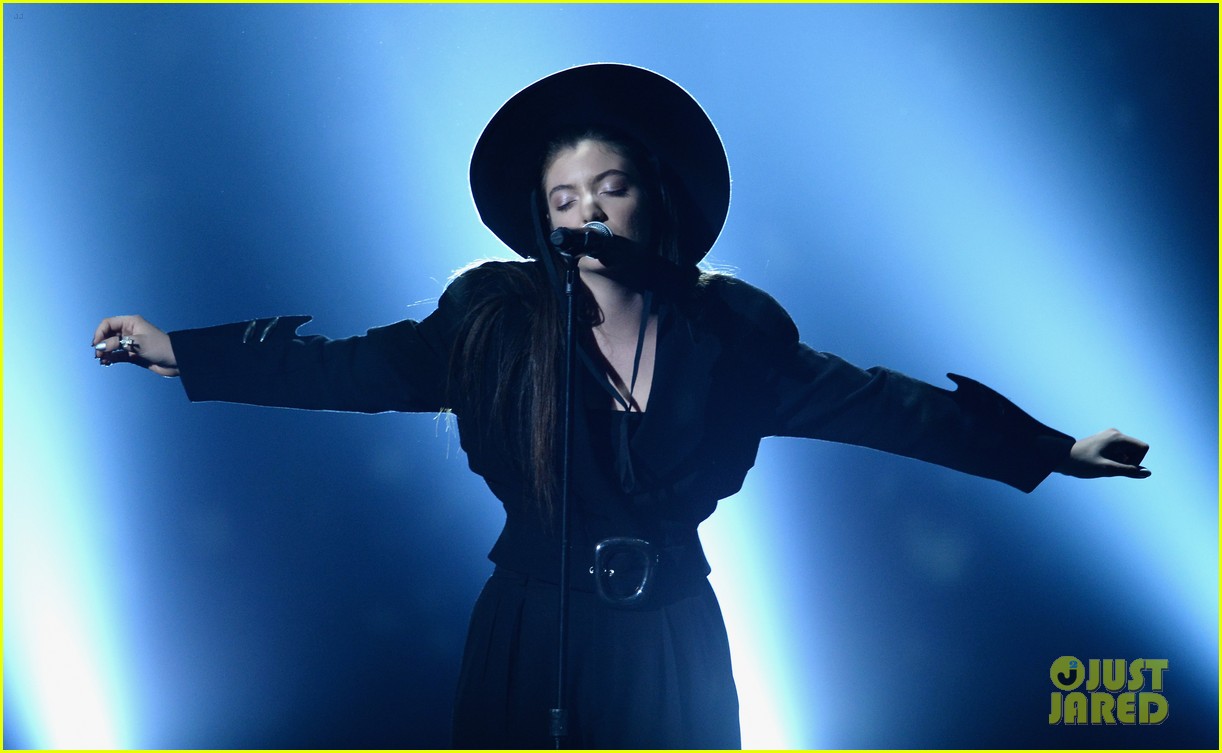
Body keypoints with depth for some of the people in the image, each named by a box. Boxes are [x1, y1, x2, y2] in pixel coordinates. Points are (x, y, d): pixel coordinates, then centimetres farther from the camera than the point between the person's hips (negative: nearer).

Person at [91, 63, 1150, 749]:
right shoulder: (498, 322, -7)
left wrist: (1051, 450, -1)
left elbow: (871, 401, -2)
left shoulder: (726, 330, -5)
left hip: (672, 643, 1)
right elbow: (358, 368, -6)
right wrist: (184, 352, -11)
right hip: (533, 634, -1)